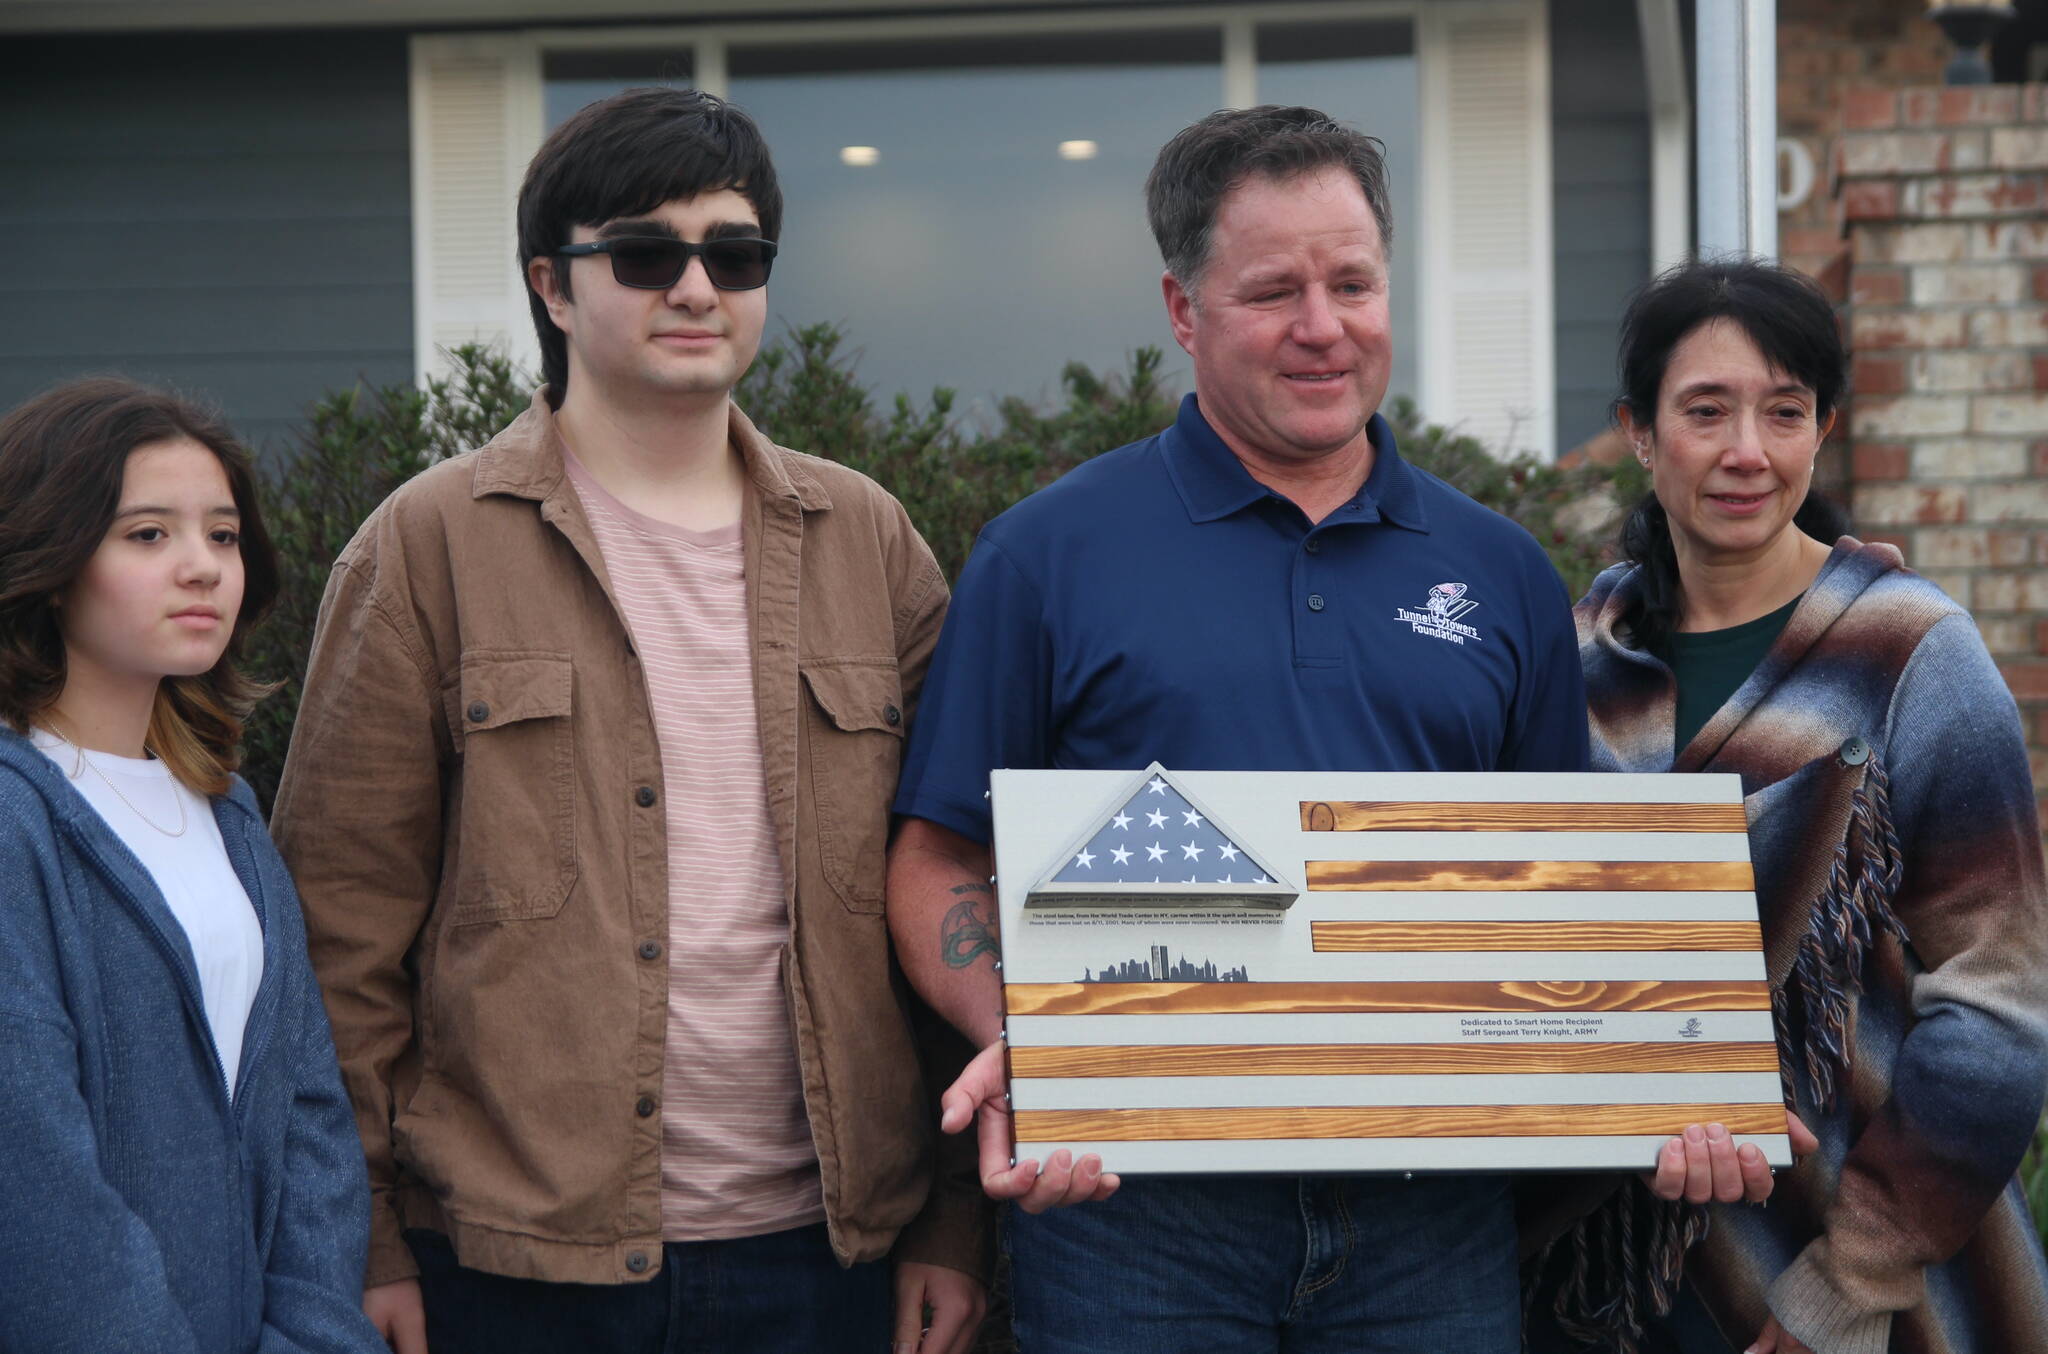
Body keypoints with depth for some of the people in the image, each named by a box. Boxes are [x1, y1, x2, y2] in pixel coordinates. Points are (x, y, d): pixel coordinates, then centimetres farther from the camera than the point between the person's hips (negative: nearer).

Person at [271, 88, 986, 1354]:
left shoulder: (867, 542, 9)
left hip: (824, 1247, 3)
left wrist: (957, 1219, 4)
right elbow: (344, 925, -2)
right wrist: (363, 1246, -7)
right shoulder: (430, 547, 0)